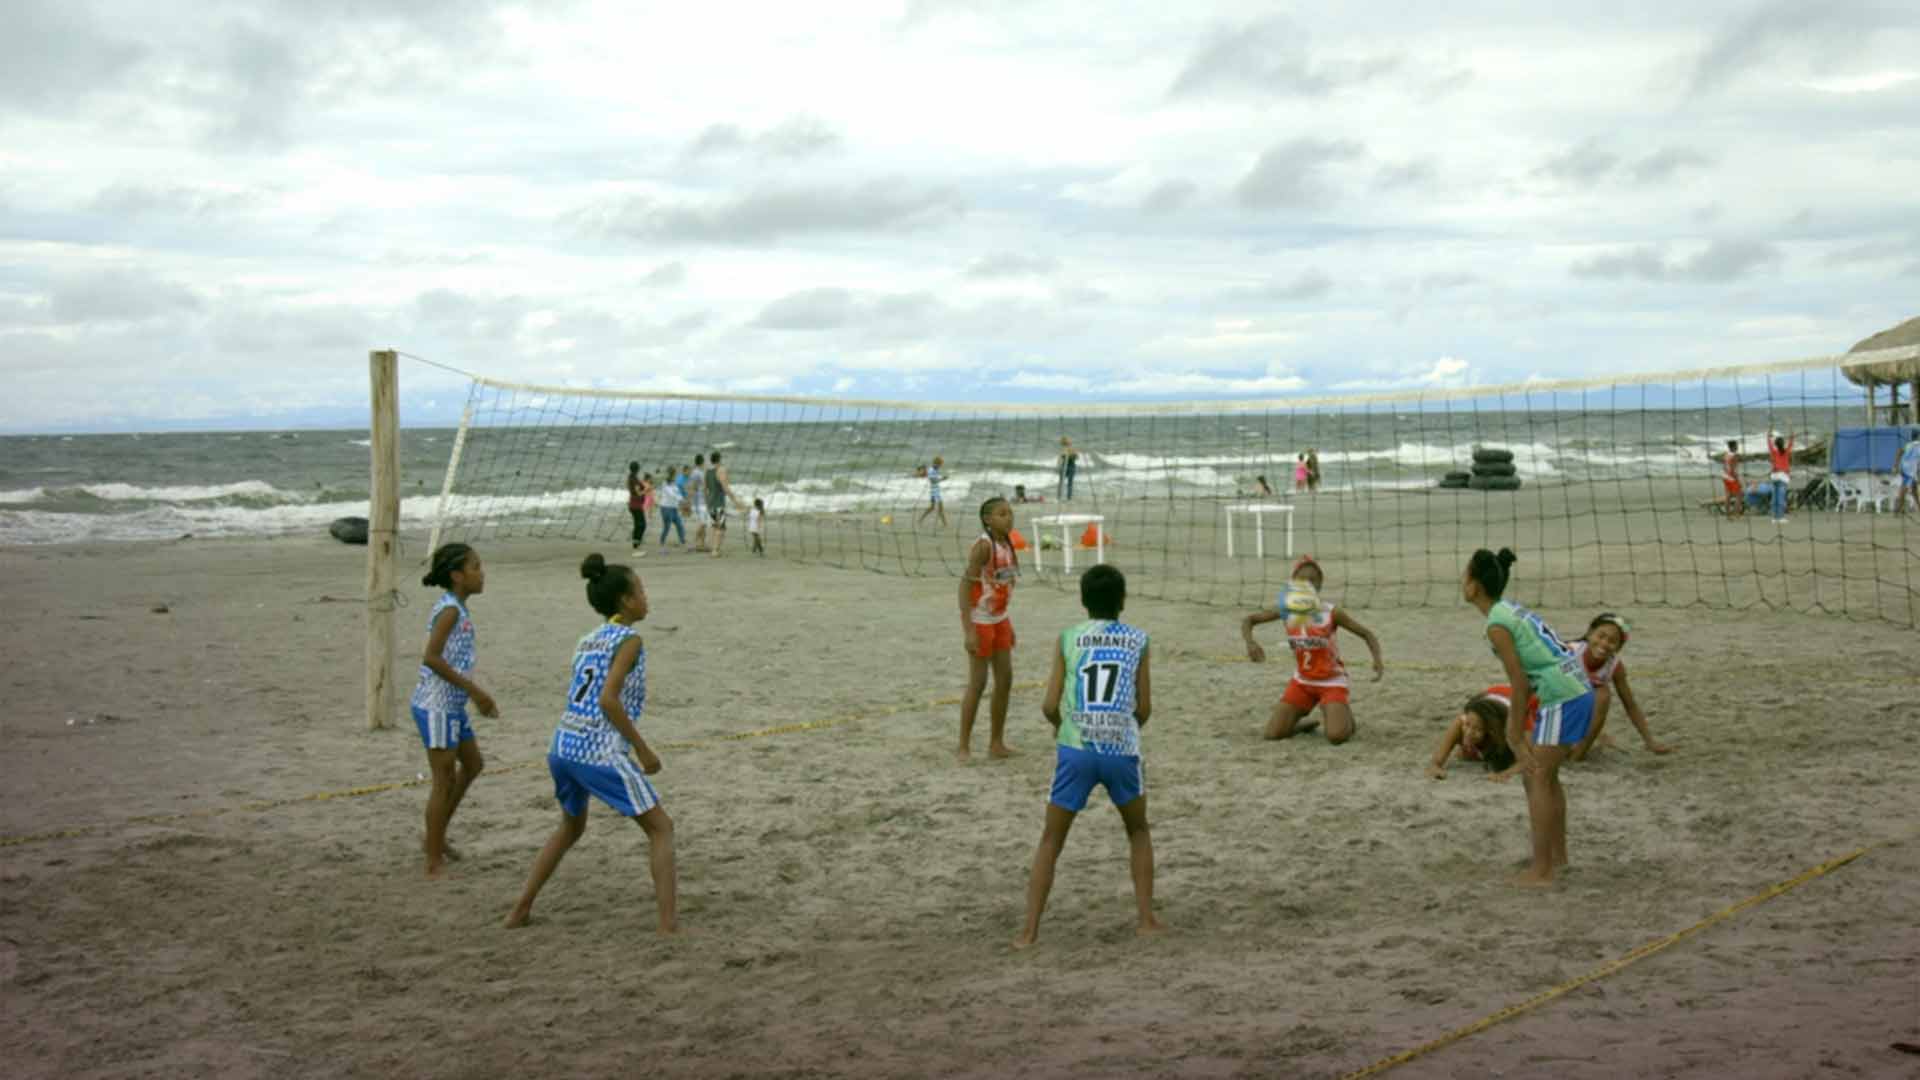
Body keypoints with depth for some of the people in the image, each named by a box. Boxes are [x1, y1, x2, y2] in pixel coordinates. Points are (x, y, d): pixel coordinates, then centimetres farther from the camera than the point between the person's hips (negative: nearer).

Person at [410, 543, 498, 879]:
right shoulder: (449, 610, -16)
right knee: (445, 780, -3)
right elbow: (432, 658, -25)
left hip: (452, 704, 10)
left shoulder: (458, 610, 12)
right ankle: (435, 862, 5)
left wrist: (478, 695, 16)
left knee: (472, 764, 21)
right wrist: (473, 689, -22)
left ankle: (437, 836, 31)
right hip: (437, 704, -10)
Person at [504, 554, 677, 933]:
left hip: (561, 746, 8)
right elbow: (608, 699, -17)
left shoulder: (588, 640, 18)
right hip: (600, 752, -8)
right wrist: (642, 748, -11)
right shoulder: (628, 639, -6)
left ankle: (521, 910, 31)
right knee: (660, 828, 3)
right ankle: (668, 923, -5)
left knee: (571, 827, 31)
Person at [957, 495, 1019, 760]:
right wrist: (969, 631, -26)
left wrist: (1008, 624, 17)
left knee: (1005, 679, 8)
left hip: (999, 619, 8)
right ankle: (964, 746, 8)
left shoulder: (1006, 544, 5)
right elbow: (965, 585, -22)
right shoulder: (983, 546, -20)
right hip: (980, 621, -8)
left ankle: (996, 743, 18)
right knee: (977, 683, -3)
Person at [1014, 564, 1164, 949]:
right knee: (1139, 831, 25)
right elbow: (1145, 708, 9)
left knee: (1051, 840, 12)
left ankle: (1029, 930, 4)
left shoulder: (1068, 638, 7)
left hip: (1076, 749, 0)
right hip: (1122, 749, 1)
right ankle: (1147, 918, 21)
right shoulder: (1137, 640, 9)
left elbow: (1049, 705, 3)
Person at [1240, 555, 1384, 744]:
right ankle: (1306, 726, 24)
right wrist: (1250, 642, -25)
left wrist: (1377, 660, -30)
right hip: (1302, 681, 3)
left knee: (1337, 736, -23)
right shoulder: (1286, 609, -10)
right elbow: (1247, 620, -2)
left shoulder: (1331, 613, -18)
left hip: (1331, 681, -3)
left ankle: (1346, 717, 14)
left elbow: (1367, 634, -10)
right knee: (1273, 733, -8)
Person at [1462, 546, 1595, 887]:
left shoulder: (1496, 626, -14)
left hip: (1562, 699, -9)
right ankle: (1558, 855, 29)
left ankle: (1541, 870, 2)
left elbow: (1519, 683, -14)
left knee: (1538, 779, -2)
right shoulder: (1512, 610, 15)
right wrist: (1515, 729, 18)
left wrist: (1517, 734, -6)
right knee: (1544, 775, 19)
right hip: (1578, 691, 9)